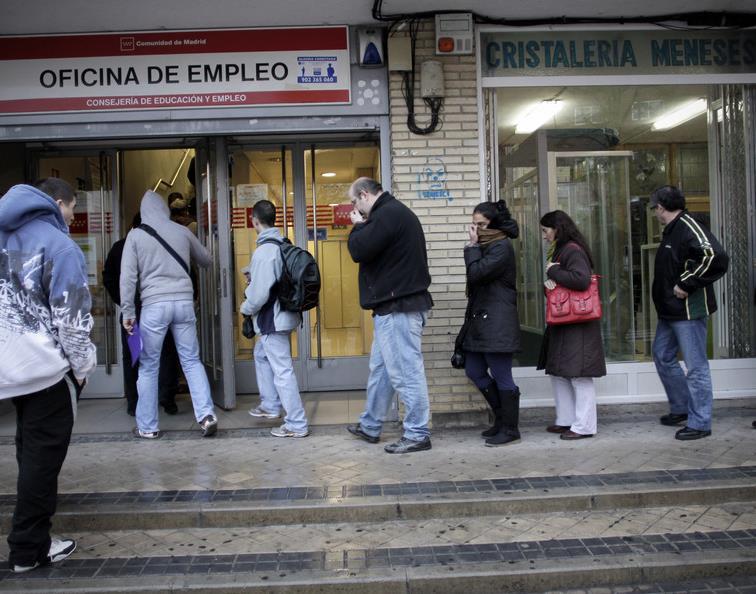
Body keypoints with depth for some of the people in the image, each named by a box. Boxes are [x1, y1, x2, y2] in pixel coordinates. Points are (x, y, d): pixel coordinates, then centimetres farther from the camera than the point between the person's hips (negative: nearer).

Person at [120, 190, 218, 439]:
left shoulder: (136, 235, 2)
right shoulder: (182, 231, 8)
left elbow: (128, 276, -3)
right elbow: (206, 260, 21)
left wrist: (128, 311, 1)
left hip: (154, 305, -2)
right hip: (184, 302, 2)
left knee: (148, 366, 8)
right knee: (191, 361, 9)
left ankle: (147, 426, 14)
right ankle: (206, 414, -3)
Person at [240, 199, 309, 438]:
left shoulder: (264, 251, -22)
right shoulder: (283, 245, 5)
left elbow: (260, 292, -24)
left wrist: (246, 308, -5)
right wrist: (253, 272, 18)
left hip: (272, 319, -10)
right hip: (282, 314, 10)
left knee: (282, 370, -3)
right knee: (261, 354, 27)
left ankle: (296, 425, 4)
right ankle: (271, 405, 36)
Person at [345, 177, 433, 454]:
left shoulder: (388, 214, -15)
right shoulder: (395, 211, 19)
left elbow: (358, 250, -18)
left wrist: (358, 226, -4)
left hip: (398, 307, -11)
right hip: (395, 306, 11)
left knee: (406, 372, -4)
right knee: (380, 368, 19)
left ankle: (417, 434, 5)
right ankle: (370, 426, 30)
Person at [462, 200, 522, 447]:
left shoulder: (502, 247, -12)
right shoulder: (487, 246, 17)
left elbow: (477, 273, -19)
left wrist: (473, 246, -12)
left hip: (497, 322, -10)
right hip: (481, 320, 10)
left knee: (502, 377, -2)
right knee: (474, 371, 14)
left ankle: (510, 428, 10)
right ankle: (502, 417, 28)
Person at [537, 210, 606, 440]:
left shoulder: (573, 251, -14)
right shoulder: (560, 250, 15)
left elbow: (581, 279, -28)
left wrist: (553, 271, -16)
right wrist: (549, 282, -2)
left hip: (578, 324, -10)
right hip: (562, 322, 10)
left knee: (578, 374, -4)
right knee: (558, 372, 14)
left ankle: (584, 426, 4)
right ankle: (566, 420, 24)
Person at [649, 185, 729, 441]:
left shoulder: (689, 227, -17)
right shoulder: (671, 230, 13)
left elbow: (716, 258, -30)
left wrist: (687, 284, -24)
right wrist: (669, 290, 12)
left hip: (689, 310, -11)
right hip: (671, 311, 11)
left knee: (696, 366, -2)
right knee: (662, 355, 19)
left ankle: (699, 423, 7)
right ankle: (681, 407, 32)